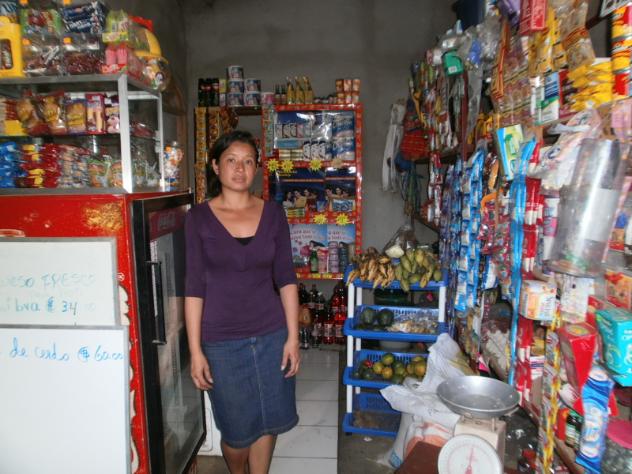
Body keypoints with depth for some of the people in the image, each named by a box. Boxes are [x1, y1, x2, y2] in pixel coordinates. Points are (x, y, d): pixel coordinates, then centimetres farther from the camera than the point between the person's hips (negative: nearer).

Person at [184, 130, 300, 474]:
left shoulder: (273, 213, 0)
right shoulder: (199, 217, -6)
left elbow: (286, 278, 1)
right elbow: (194, 287, -6)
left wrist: (293, 336, -2)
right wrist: (195, 350, -8)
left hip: (271, 335, 2)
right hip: (222, 341, -2)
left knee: (269, 422, 14)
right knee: (237, 430, 13)